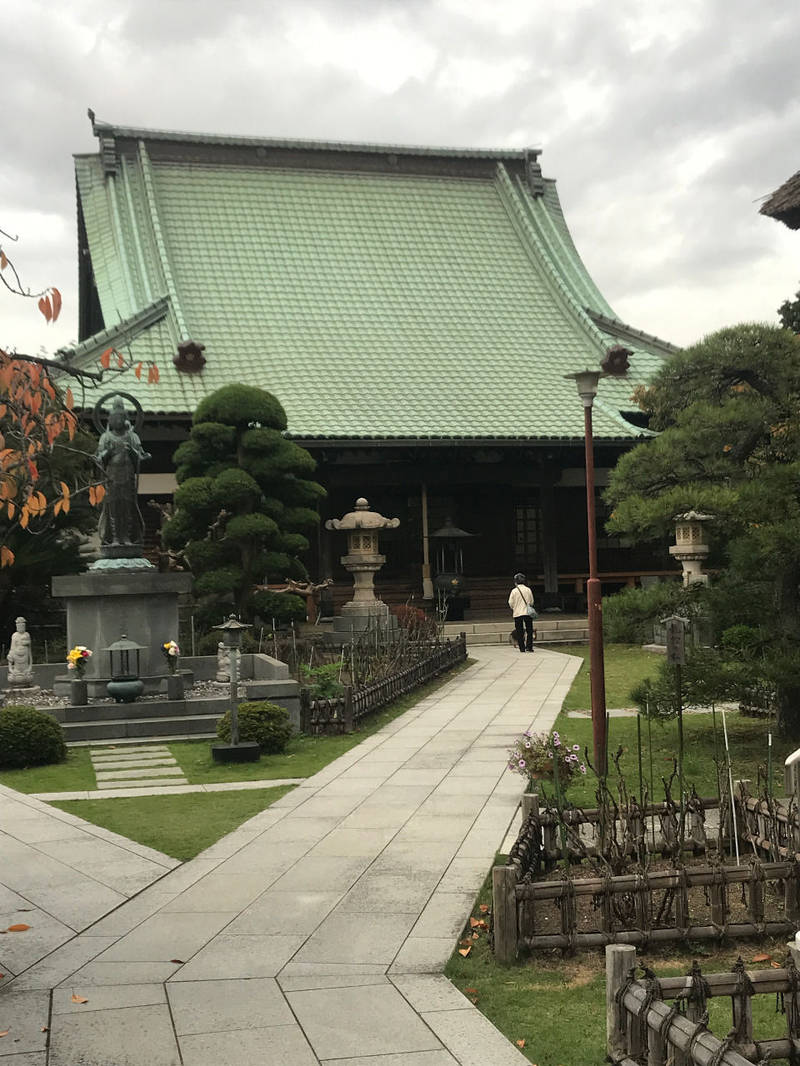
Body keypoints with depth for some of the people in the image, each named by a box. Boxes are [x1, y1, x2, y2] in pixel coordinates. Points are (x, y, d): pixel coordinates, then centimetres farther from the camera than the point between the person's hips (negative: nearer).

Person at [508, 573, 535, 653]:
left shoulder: (514, 591, -6)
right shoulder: (528, 590, -2)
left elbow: (510, 603, -3)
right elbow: (532, 602, 5)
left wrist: (513, 609, 17)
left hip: (517, 613, -1)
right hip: (528, 613, 1)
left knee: (519, 632, 4)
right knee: (529, 630, 9)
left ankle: (522, 648, 2)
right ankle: (529, 647, 4)